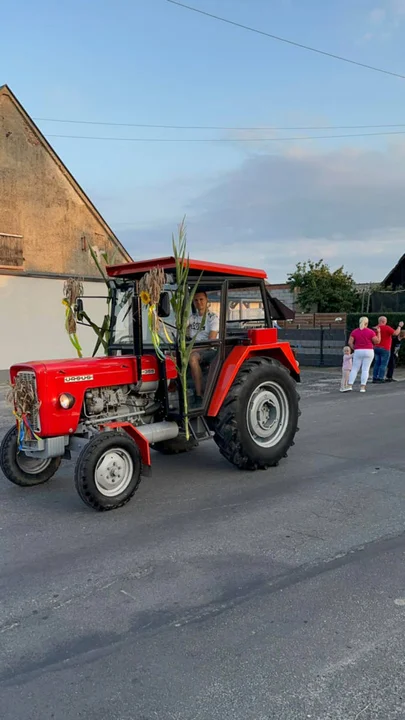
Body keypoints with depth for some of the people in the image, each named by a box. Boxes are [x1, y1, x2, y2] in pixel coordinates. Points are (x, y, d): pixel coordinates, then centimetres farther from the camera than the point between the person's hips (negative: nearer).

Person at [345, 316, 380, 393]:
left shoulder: (354, 331, 1)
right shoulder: (370, 331, -4)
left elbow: (350, 342, -5)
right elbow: (377, 341, -2)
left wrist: (354, 349, 7)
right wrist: (378, 332, 9)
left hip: (358, 352, 1)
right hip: (368, 352, -1)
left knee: (354, 369, 6)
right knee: (365, 370, 1)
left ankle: (349, 386, -5)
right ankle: (362, 387, -3)